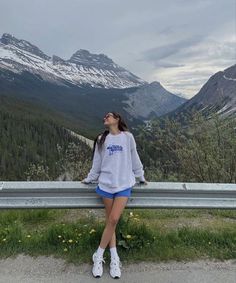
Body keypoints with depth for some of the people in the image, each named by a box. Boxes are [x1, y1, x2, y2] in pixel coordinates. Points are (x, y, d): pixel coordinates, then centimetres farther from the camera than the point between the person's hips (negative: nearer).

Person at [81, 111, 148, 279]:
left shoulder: (128, 137, 3)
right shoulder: (101, 139, 9)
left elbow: (134, 158, 10)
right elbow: (97, 162, 16)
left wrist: (141, 177, 17)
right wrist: (89, 179, 19)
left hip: (124, 184, -2)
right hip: (106, 184, 2)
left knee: (113, 220, -9)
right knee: (110, 221, 4)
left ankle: (99, 256, 8)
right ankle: (114, 259, 15)